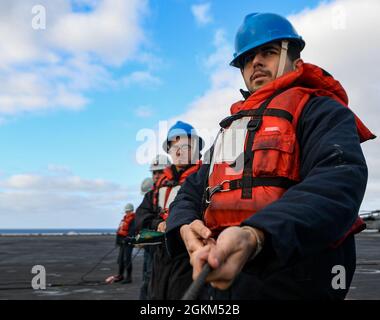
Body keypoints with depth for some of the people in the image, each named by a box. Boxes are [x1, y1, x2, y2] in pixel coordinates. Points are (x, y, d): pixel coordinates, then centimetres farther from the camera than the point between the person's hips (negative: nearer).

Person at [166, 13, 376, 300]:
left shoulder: (321, 112, -1)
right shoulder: (231, 129, 21)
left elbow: (339, 182, -21)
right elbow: (191, 193, 18)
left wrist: (255, 236, -36)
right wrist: (185, 226, -7)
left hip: (291, 284, -6)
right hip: (219, 280, 7)